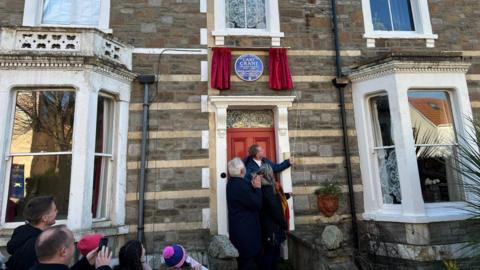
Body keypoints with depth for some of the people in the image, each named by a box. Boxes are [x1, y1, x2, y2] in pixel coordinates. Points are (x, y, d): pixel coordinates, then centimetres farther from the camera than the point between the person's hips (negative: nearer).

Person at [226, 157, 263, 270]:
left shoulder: (232, 183, 6)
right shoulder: (240, 185, -26)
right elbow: (257, 204, -21)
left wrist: (252, 186, 4)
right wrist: (257, 188, -10)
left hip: (240, 229, 10)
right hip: (246, 231, -10)